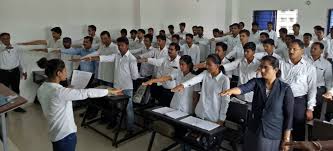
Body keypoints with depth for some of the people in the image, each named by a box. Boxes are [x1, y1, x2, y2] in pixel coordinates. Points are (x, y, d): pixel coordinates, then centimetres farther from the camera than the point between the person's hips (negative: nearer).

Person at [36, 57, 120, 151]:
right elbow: (85, 93, -25)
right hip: (65, 134, -8)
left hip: (55, 132, 8)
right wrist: (110, 91, -18)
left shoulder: (41, 89, -1)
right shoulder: (59, 91, -27)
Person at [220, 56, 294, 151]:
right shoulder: (256, 82, -4)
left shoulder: (285, 89, -10)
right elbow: (243, 88, -25)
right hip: (253, 132, 3)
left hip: (273, 136, -2)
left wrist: (286, 139, -7)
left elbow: (289, 115, -7)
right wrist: (231, 91, -47)